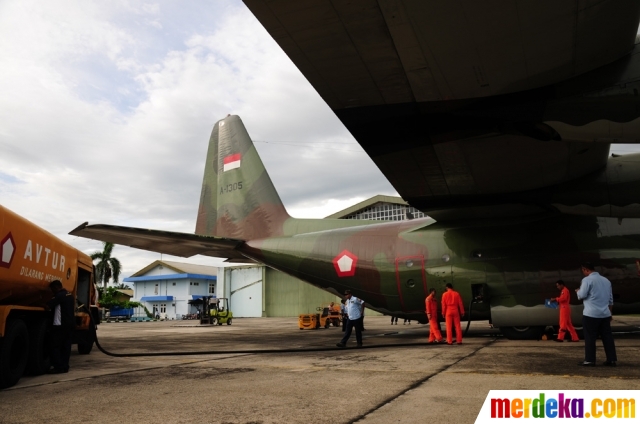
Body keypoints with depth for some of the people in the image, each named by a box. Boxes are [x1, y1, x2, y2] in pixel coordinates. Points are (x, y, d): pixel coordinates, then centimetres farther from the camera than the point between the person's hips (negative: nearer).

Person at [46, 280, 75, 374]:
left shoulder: (59, 295, -12)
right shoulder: (69, 295, 16)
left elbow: (48, 306, -18)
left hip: (60, 324, -9)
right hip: (70, 323, 9)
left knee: (56, 346, -2)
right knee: (66, 345, 10)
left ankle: (58, 367, -4)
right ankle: (65, 366, 11)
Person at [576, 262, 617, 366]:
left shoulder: (587, 280, -9)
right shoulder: (606, 280, 15)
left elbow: (582, 295, -15)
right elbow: (611, 299, 19)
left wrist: (578, 291, 7)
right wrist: (610, 312, 25)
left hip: (591, 314, -7)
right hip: (605, 314, 7)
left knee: (590, 338, -1)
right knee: (607, 337, 10)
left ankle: (590, 360, 1)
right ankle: (612, 360, 12)